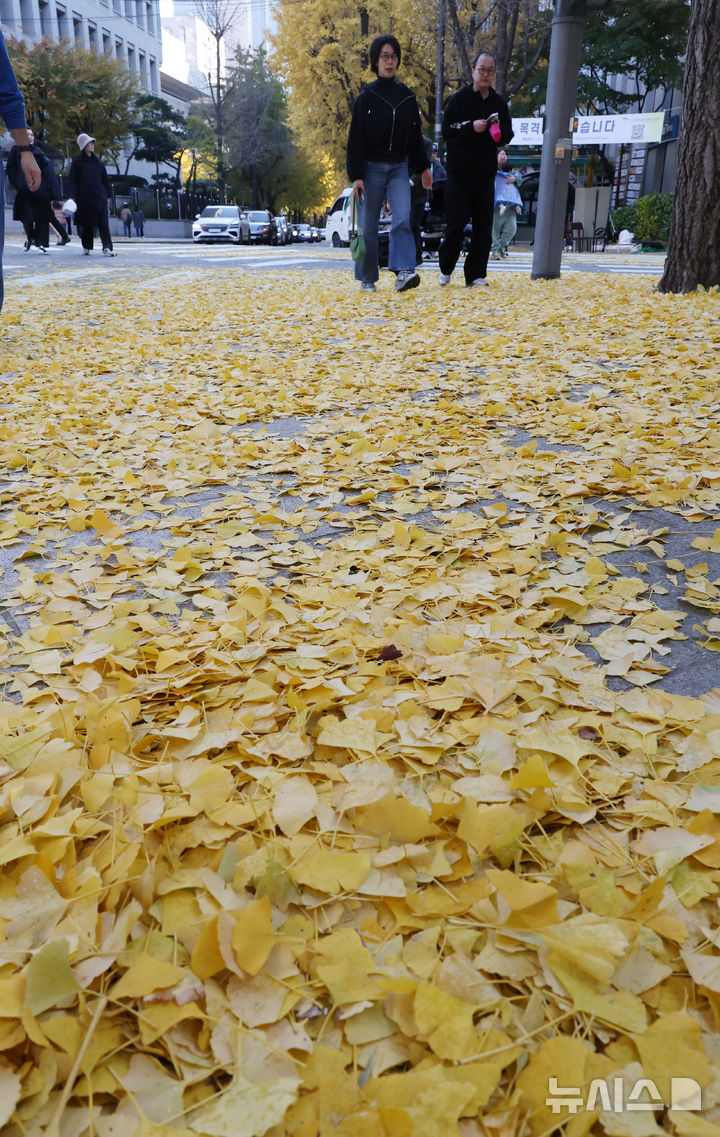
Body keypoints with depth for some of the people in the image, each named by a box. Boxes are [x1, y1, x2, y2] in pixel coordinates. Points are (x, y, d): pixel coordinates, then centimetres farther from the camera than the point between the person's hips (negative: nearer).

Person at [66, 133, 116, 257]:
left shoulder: (98, 161, 13)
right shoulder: (76, 162, 3)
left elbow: (105, 179, 15)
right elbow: (72, 180, -1)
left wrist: (107, 195, 10)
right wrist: (72, 197, -11)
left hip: (99, 197, 2)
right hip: (84, 198, -2)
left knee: (103, 222, -11)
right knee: (85, 223, 4)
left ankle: (107, 247, -20)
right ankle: (86, 247, 15)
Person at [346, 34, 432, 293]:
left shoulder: (406, 96, 10)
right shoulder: (367, 96, -1)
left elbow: (415, 134, 18)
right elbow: (355, 138, -5)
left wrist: (423, 167, 19)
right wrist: (356, 176, -13)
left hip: (399, 167, 2)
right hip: (371, 167, -2)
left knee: (403, 218, -17)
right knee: (369, 225, 2)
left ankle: (403, 272, -25)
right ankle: (367, 278, 13)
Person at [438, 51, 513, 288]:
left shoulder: (499, 103, 12)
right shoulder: (460, 98, 2)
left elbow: (507, 136, 14)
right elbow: (446, 130, -5)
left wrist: (498, 130, -7)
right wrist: (471, 127, -17)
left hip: (485, 174, 4)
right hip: (459, 173, -4)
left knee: (483, 227, 0)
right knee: (457, 223, -6)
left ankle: (476, 274, 6)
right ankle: (445, 268, 14)